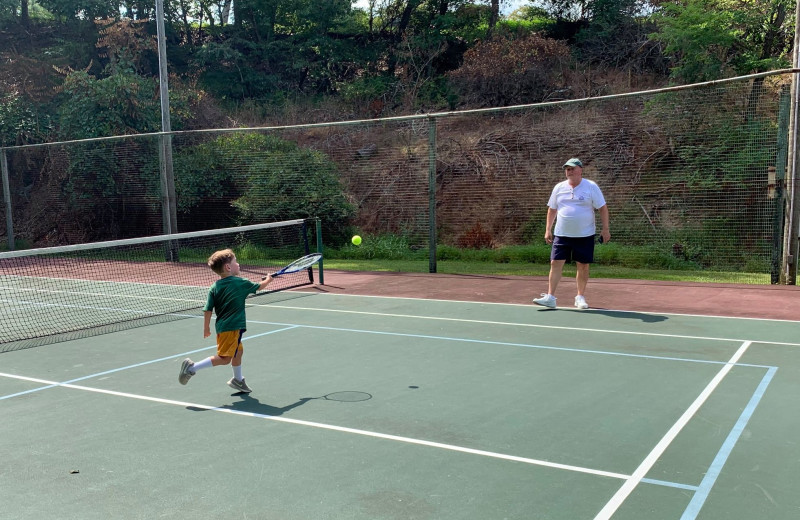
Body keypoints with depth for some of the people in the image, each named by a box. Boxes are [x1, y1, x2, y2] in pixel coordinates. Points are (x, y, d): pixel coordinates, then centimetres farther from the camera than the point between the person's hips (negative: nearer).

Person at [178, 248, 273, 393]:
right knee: (224, 358, -5)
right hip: (232, 328, -8)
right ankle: (192, 367, -12)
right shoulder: (240, 283, -8)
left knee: (238, 351, 24)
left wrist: (206, 328, 13)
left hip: (222, 326, 8)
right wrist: (268, 280, 30)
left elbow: (208, 310, 1)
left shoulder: (214, 287, 4)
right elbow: (259, 287, 9)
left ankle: (238, 380, 39)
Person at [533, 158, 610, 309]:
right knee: (555, 263, -6)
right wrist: (548, 230, 9)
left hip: (585, 235, -2)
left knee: (583, 266, 4)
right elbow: (552, 209, 14)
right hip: (562, 234, 2)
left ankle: (580, 297, 18)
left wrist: (605, 229, -8)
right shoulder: (559, 188, 6)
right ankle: (550, 297, -4)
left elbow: (602, 208, -2)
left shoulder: (591, 187, -3)